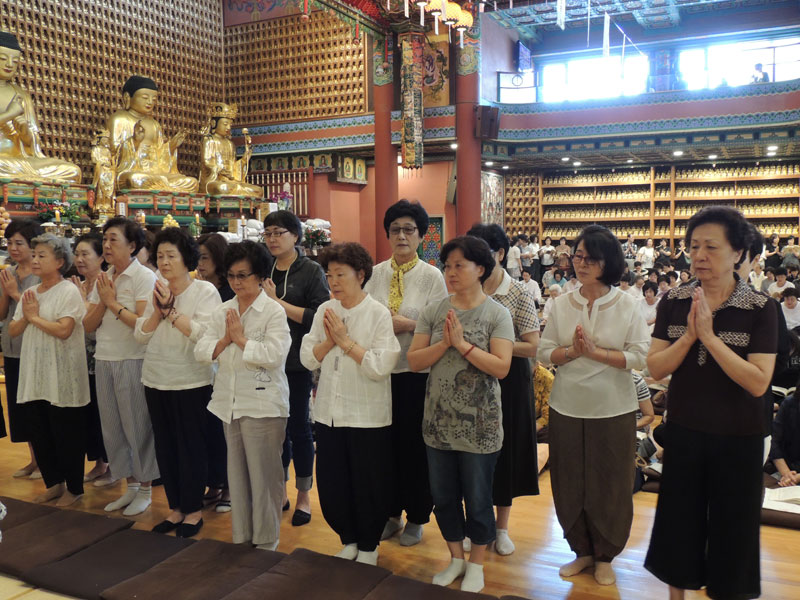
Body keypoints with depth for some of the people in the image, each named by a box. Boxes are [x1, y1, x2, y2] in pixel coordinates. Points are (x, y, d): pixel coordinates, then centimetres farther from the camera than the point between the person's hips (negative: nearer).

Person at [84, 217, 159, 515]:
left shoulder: (144, 277, -10)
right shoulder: (103, 279, 10)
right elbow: (88, 325, 7)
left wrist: (113, 302, -12)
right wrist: (103, 300, -8)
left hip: (133, 361, -7)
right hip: (104, 359, 7)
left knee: (137, 425, 1)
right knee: (112, 426, 12)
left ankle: (145, 489, 16)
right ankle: (130, 486, 26)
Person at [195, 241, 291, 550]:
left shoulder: (274, 311, -7)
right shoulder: (222, 311, 12)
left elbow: (274, 354, -19)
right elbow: (201, 351, 6)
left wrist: (241, 339, -12)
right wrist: (225, 340, -10)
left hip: (263, 405, -6)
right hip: (230, 402, 6)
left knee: (263, 475, 1)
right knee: (237, 472, 14)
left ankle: (266, 540, 15)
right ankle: (241, 537, 27)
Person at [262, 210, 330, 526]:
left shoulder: (311, 271, -5)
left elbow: (319, 316, -17)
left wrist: (278, 302, -17)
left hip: (298, 362, -4)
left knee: (298, 426, 5)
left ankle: (303, 497, 20)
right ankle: (279, 493, 27)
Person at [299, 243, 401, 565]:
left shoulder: (379, 314, -11)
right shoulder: (325, 311, 5)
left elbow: (381, 366, -20)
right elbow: (308, 358, 3)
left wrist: (346, 340, -16)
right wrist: (330, 340, -13)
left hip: (367, 416, -5)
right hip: (329, 413, 5)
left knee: (368, 487, 9)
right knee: (330, 485, 13)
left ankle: (368, 546, 32)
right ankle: (348, 540, 36)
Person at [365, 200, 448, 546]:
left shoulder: (431, 276, -3)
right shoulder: (375, 274, 7)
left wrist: (408, 325, -20)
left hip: (416, 373, -3)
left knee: (415, 445, 6)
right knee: (385, 442, 11)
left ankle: (416, 518, 23)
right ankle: (390, 513, 28)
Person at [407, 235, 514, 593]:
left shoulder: (496, 314, -9)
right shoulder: (433, 312, 0)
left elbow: (502, 367, -19)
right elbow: (414, 361, -5)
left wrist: (462, 343, -22)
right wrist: (444, 343, -19)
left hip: (479, 424, -4)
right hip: (439, 420, 4)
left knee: (477, 499, 11)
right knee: (443, 496, 17)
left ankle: (476, 564, 32)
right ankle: (456, 558, 38)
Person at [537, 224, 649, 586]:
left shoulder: (627, 305, -4)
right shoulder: (561, 304, 3)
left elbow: (640, 357, -11)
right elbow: (544, 353, 2)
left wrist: (594, 352, -18)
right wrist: (571, 351, -16)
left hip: (613, 409, -2)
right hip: (567, 406, 3)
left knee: (609, 485, 8)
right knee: (570, 483, 11)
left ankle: (605, 556, 29)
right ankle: (582, 551, 31)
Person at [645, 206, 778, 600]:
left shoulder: (760, 309, -11)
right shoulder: (674, 302, -4)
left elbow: (758, 382, -20)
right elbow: (654, 369, -8)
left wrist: (709, 335, -24)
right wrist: (689, 335, -22)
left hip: (737, 438, -2)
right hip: (683, 432, 2)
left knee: (731, 529, 13)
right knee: (679, 522, 15)